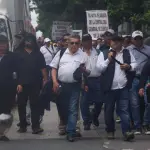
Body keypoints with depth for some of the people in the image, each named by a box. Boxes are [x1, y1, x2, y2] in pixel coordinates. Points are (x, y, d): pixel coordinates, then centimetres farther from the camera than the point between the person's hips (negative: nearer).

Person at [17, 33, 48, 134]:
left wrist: (45, 80, -4)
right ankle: (23, 125, 16)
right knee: (21, 105, 6)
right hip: (22, 84, 0)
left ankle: (36, 126, 4)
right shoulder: (19, 54, 4)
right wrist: (17, 83, -10)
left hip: (35, 84, 0)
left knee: (35, 105, 2)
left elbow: (43, 68, 6)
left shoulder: (38, 54, 9)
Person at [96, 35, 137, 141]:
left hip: (123, 87, 1)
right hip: (110, 87, -1)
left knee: (124, 110, -2)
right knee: (109, 110, 9)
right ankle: (110, 130, 23)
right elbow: (99, 68, -7)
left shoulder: (127, 53, 8)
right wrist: (109, 59, -16)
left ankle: (127, 131, -4)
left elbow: (135, 64, 12)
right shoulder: (104, 53, 0)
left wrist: (129, 66, -8)